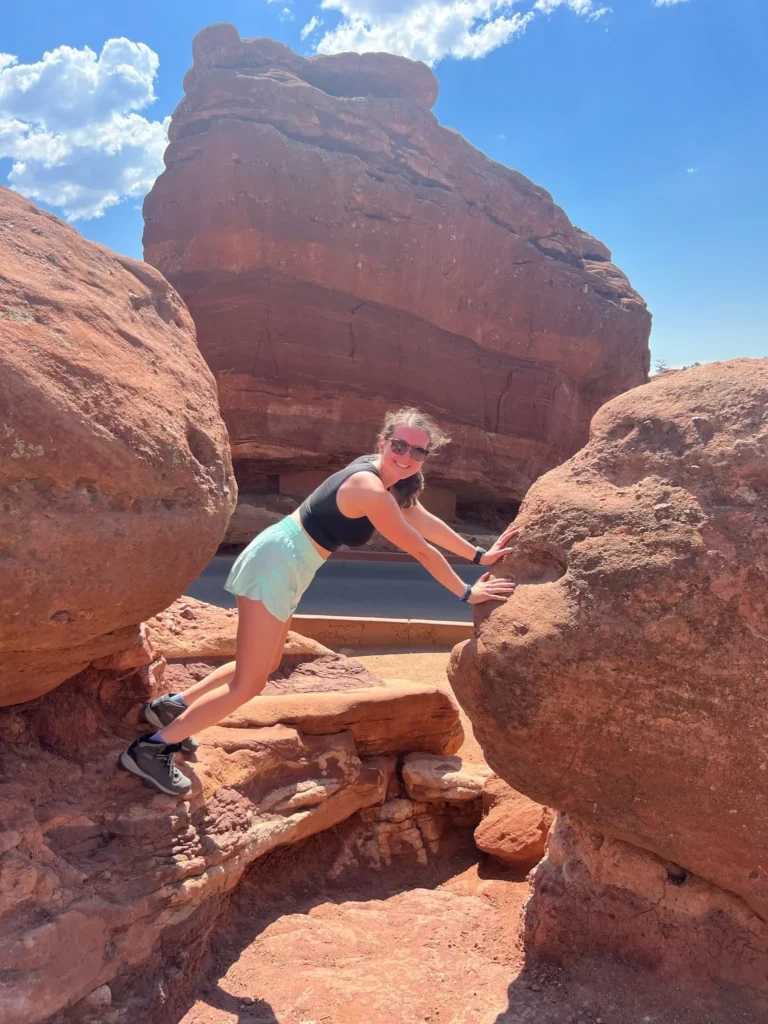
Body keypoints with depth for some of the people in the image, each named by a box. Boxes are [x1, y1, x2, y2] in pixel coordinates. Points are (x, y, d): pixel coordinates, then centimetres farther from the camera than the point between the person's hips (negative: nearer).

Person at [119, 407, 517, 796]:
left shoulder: (381, 473, 5)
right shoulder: (371, 491, -23)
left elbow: (424, 520, 14)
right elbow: (421, 550, -17)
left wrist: (478, 555, 16)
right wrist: (466, 593, -7)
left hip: (287, 567, 10)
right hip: (278, 563, -10)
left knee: (266, 664, 24)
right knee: (248, 684, -5)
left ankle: (173, 705, 34)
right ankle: (152, 749, 7)